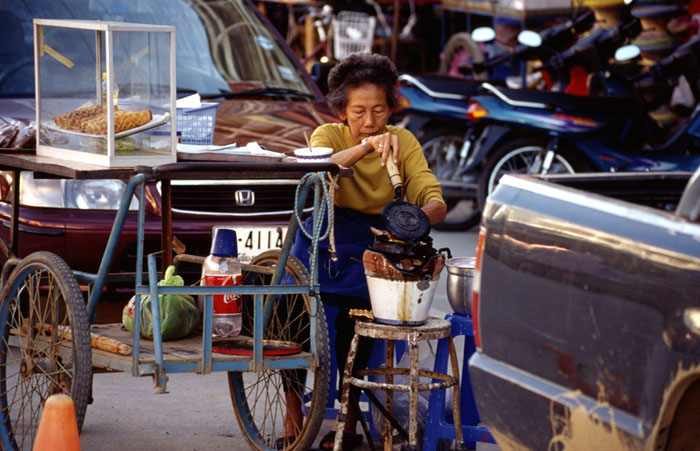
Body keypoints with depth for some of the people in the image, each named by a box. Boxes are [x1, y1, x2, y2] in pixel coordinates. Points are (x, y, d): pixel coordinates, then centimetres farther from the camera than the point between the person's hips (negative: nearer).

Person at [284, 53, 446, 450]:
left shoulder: (403, 142, 3)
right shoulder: (328, 135, 0)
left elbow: (434, 200, -10)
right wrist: (364, 147, -38)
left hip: (375, 243, 0)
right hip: (325, 237, 0)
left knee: (353, 312, -26)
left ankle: (348, 417, -8)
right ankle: (293, 409, -9)